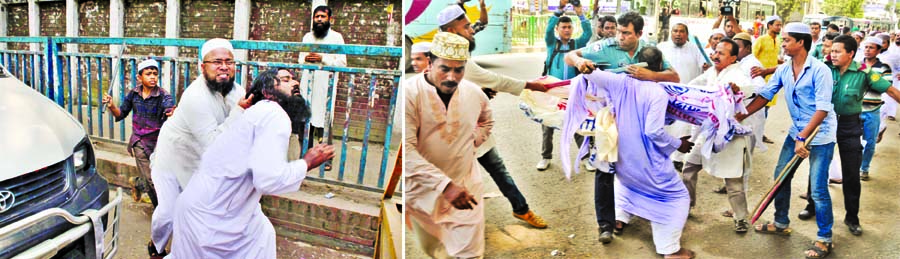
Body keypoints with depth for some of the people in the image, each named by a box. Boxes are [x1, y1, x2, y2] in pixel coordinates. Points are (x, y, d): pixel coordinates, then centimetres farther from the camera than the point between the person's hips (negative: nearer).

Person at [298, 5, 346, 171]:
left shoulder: (336, 37, 4)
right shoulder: (307, 37, 19)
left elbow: (342, 63, -3)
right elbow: (300, 59, 22)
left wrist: (322, 59, -14)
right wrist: (306, 59, -2)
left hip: (325, 84, -4)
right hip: (307, 83, 4)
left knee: (323, 122, -7)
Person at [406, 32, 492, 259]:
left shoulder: (474, 93, -1)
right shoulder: (409, 93, -19)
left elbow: (486, 119, 25)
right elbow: (407, 151, -27)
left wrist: (475, 140, 4)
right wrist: (446, 185, -32)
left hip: (466, 188, 3)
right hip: (424, 189, -3)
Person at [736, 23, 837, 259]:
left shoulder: (820, 70, -20)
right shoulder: (783, 70, 0)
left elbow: (822, 109, -23)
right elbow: (764, 95, 3)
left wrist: (803, 138, -26)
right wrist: (740, 117, -5)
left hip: (820, 135, -7)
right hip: (797, 131, 7)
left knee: (818, 189, -5)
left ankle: (824, 239, 10)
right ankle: (781, 223, 30)